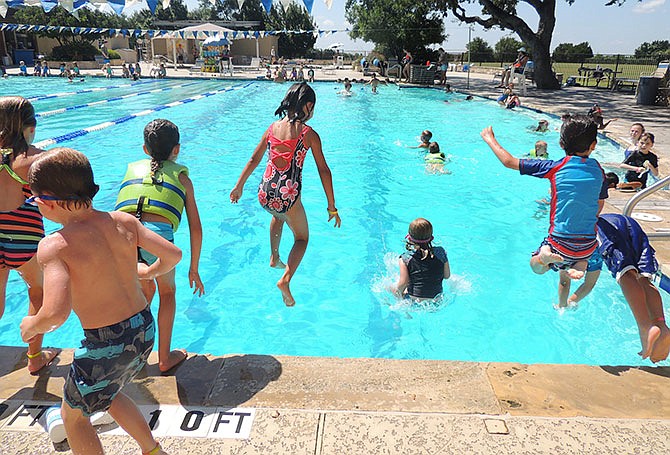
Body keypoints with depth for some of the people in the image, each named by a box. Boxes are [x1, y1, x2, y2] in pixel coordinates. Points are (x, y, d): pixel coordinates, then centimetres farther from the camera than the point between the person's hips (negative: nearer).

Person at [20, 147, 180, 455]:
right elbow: (173, 254, -1)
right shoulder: (123, 221, -5)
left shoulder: (54, 246, -20)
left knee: (73, 414, 24)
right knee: (108, 394, 34)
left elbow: (56, 314, -30)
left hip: (105, 345, -6)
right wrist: (148, 273, 19)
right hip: (145, 329, 6)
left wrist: (31, 326, -7)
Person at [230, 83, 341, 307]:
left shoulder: (273, 127, 7)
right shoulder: (309, 134, -5)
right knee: (302, 238, 17)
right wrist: (332, 206, -1)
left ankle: (274, 258, 43)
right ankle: (285, 279, -5)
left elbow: (254, 159, 13)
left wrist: (239, 186, 24)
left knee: (278, 215, 40)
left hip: (265, 193, 5)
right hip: (288, 195, -5)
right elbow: (324, 170, -6)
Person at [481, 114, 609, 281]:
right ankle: (579, 265, 3)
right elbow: (599, 206, 13)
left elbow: (509, 162, -6)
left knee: (536, 266, 26)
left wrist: (490, 139, 7)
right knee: (582, 258, 38)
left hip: (561, 243, -3)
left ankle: (546, 257, -10)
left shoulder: (555, 168, -10)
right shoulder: (598, 170, 0)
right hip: (588, 246, 3)